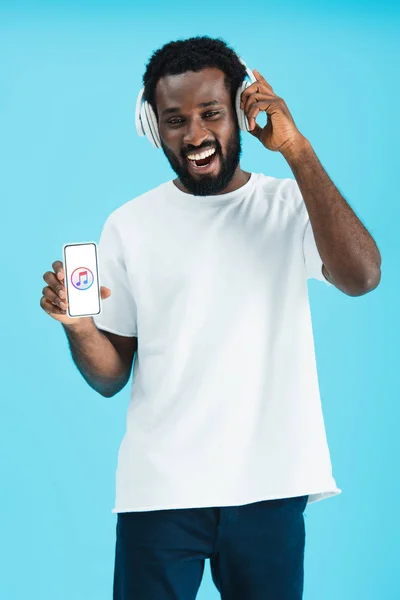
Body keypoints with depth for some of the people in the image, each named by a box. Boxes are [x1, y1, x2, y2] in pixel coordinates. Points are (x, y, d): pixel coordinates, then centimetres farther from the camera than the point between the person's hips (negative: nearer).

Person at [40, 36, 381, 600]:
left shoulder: (290, 205, 2)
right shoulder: (129, 226, 4)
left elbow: (361, 276, -19)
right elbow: (110, 378, 5)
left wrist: (295, 149, -18)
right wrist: (78, 326, -17)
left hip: (267, 486, 0)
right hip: (159, 489, 1)